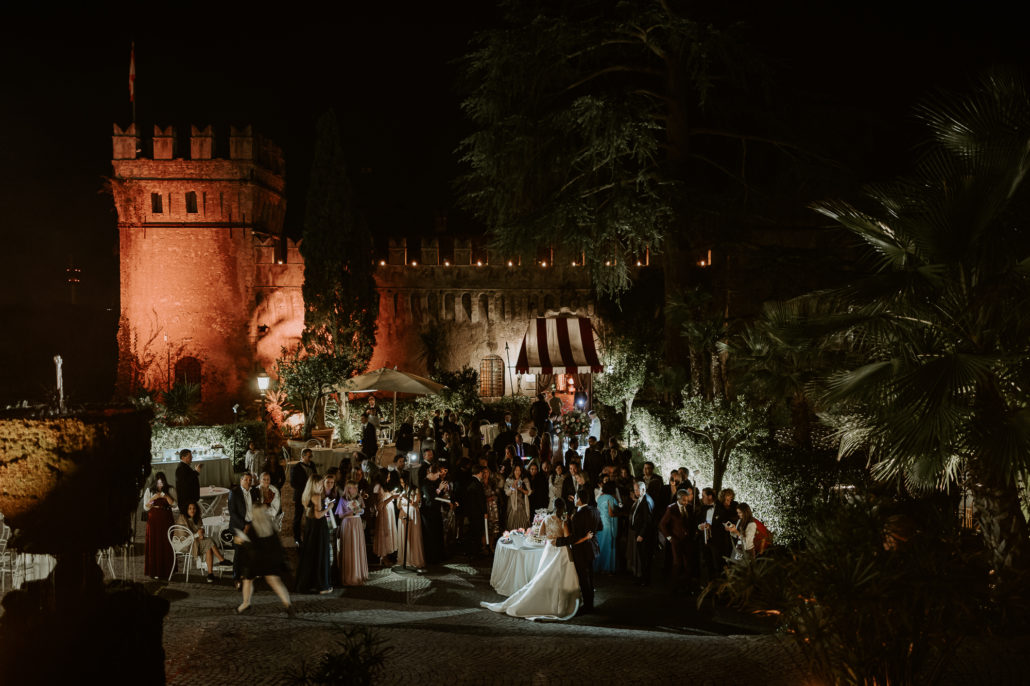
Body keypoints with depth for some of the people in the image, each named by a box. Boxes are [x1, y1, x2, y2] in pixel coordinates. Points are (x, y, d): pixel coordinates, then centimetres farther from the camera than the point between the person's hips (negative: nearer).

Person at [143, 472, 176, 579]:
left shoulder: (169, 490, 6)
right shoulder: (149, 491, 5)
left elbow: (173, 503, -3)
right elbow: (146, 507, 3)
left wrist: (166, 496, -18)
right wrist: (152, 499, -13)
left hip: (166, 519, 1)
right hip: (153, 519, -1)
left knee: (166, 544, -1)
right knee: (154, 544, -3)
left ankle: (167, 569, 7)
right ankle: (155, 571, 1)